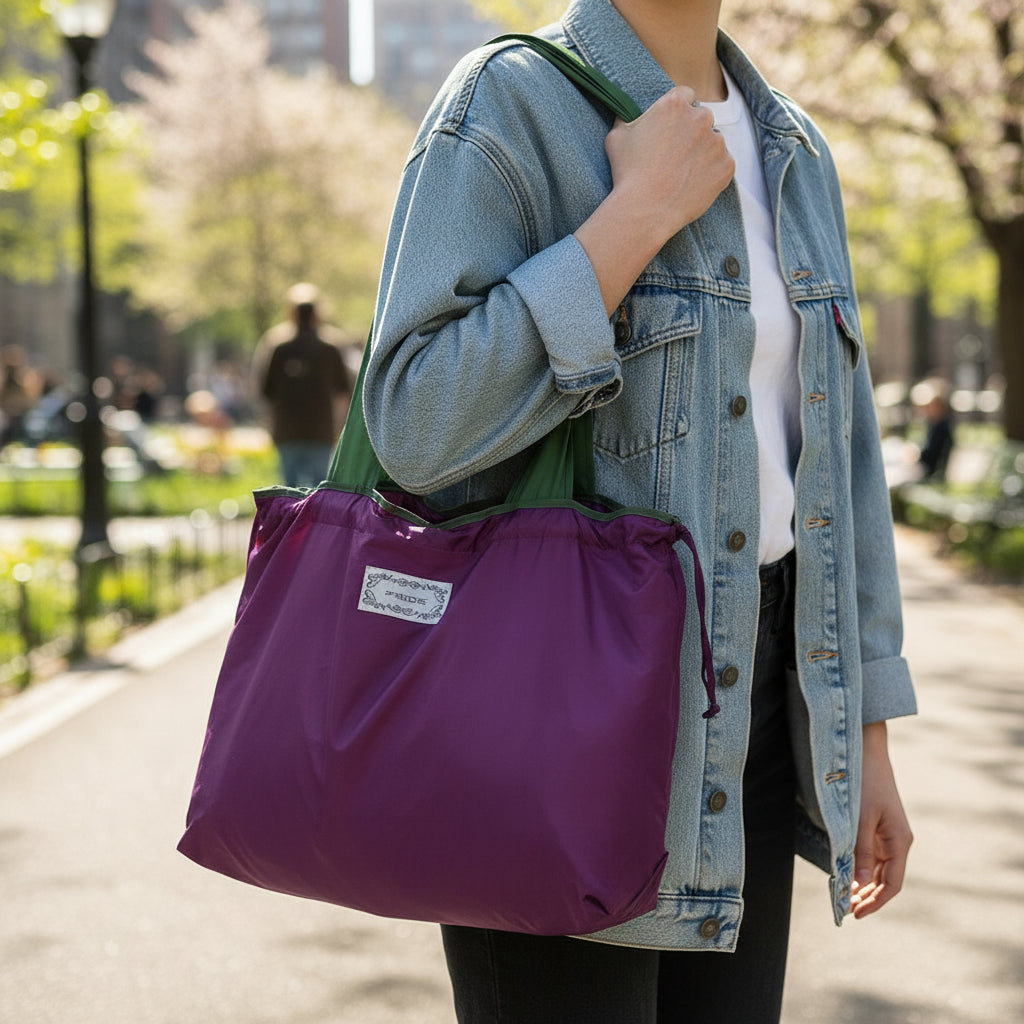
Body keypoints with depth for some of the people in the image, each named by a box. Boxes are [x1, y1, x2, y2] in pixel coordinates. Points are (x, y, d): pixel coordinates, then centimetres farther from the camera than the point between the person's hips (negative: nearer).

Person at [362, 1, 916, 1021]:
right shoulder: (507, 106, -9)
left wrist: (868, 740, 10)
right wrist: (643, 211, -19)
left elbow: (830, 454, 13)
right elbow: (416, 427, -21)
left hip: (741, 691, 7)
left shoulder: (789, 152, 11)